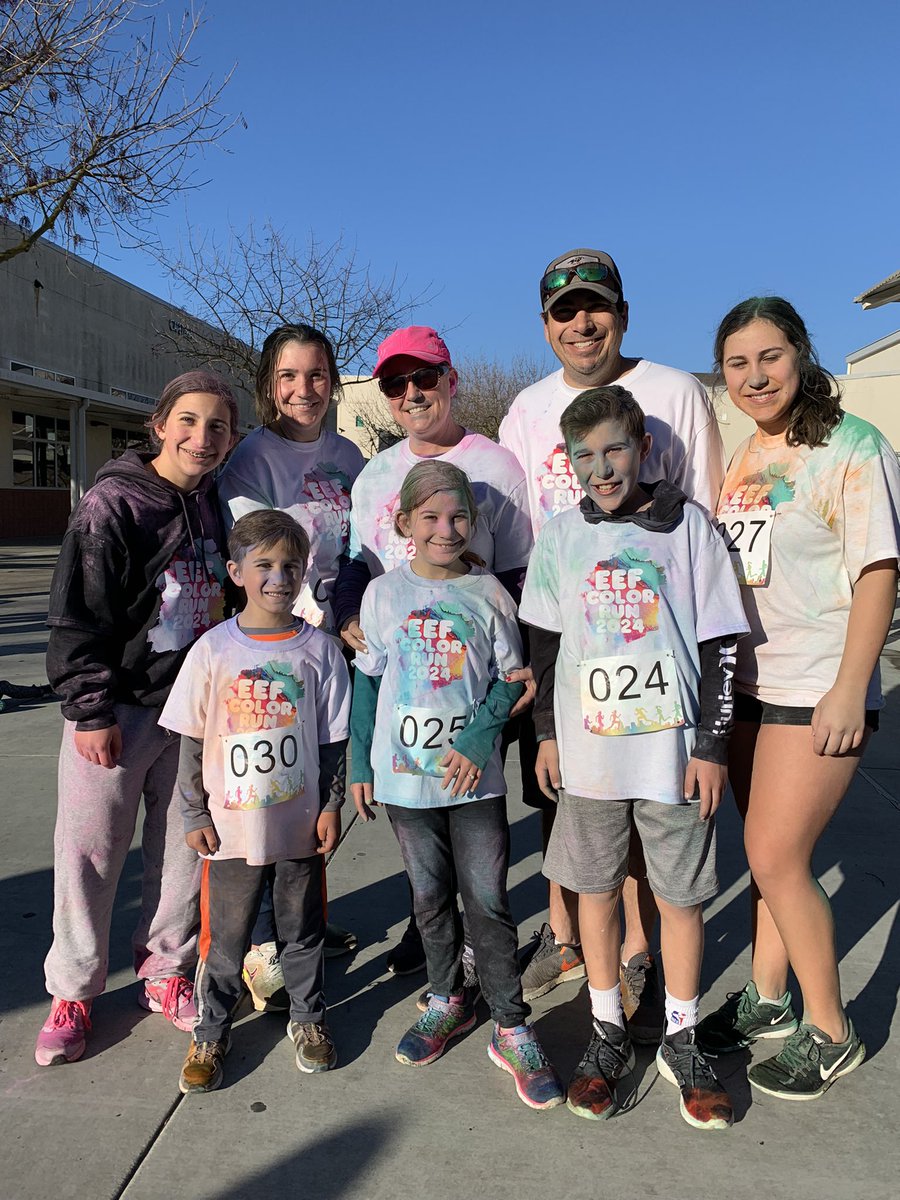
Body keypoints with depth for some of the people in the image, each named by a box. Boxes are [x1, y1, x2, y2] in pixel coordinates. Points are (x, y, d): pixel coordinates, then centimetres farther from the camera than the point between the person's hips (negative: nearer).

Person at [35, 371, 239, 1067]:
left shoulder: (218, 506, 7)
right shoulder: (114, 503, -11)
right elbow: (77, 617, -12)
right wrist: (90, 711, -15)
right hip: (119, 708, -5)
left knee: (185, 845, 11)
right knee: (91, 850, 5)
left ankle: (166, 972, 31)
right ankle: (73, 993, 24)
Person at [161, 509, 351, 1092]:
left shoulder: (320, 649, -4)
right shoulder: (214, 649, -6)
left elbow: (334, 737, 2)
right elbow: (192, 741, -1)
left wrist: (332, 805, 0)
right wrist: (195, 813, -2)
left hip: (301, 821, 1)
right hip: (231, 822, 0)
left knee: (304, 925, 16)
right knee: (226, 934, 12)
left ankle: (308, 1017, 37)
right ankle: (212, 1031, 32)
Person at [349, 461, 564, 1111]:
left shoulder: (488, 593, -1)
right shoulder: (383, 593, 1)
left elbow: (510, 680, 1)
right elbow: (368, 680, 6)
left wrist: (478, 739, -14)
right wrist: (360, 763, 4)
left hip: (476, 773, -1)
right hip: (405, 772, 2)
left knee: (488, 899, -1)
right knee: (431, 895, 15)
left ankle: (511, 1027, 14)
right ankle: (448, 1001, 35)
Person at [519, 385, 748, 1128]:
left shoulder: (687, 525, -3)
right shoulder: (562, 536, 3)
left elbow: (719, 641, -3)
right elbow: (545, 643, 9)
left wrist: (712, 745, -5)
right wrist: (548, 733, 7)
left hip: (673, 748, -2)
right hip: (588, 747, 2)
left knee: (681, 893, 9)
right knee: (595, 887, 12)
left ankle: (681, 1041, 29)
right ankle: (609, 1032, 31)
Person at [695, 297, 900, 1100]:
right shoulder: (740, 457, 10)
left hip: (816, 692, -6)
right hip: (745, 685, 7)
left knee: (777, 859, -4)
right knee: (769, 851, 16)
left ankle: (830, 1033, 17)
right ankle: (767, 1001, 33)